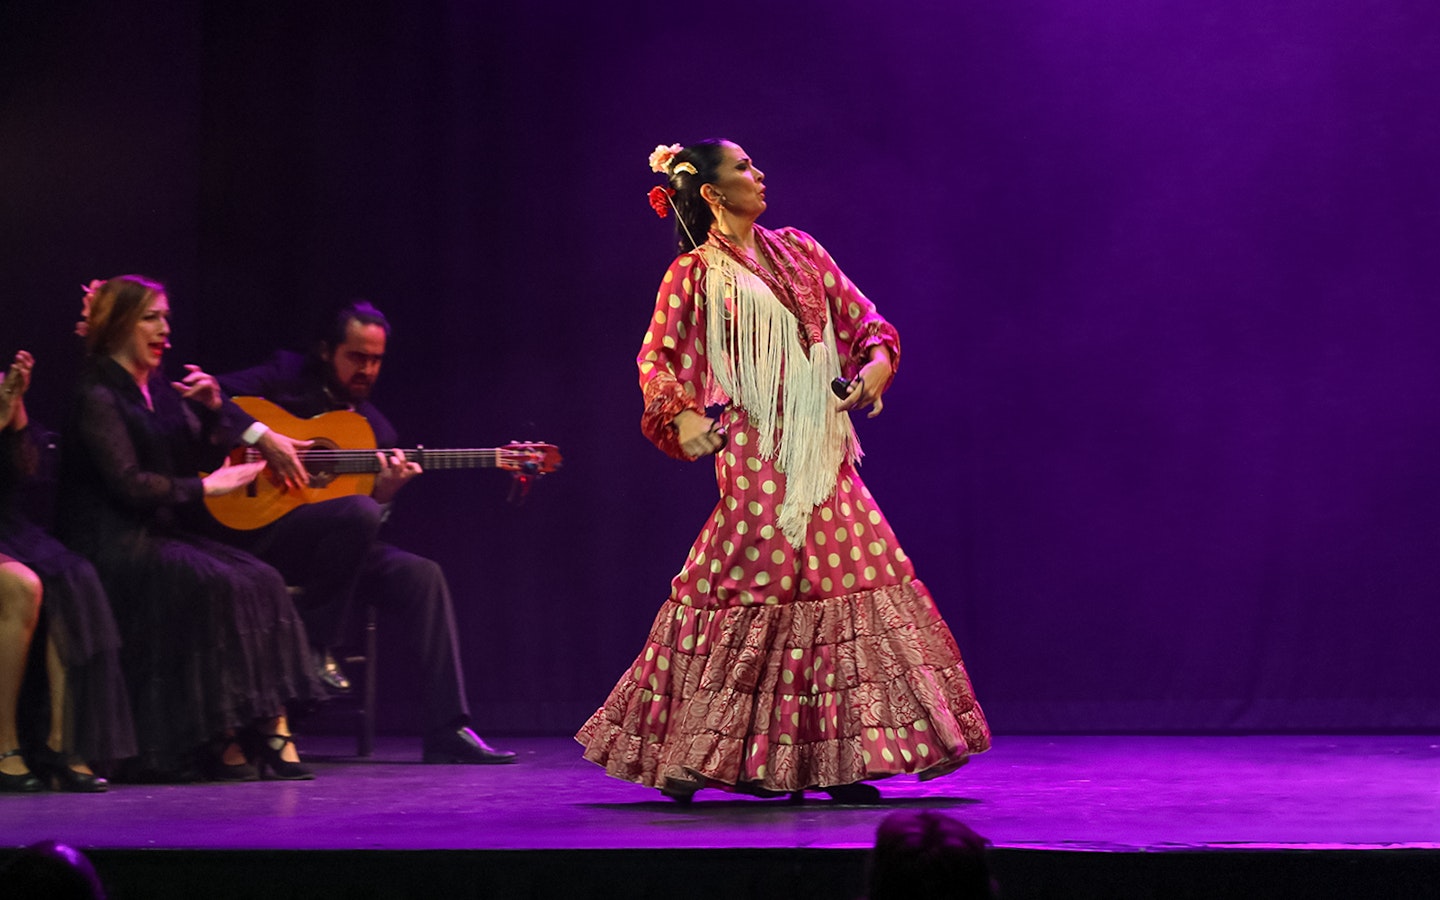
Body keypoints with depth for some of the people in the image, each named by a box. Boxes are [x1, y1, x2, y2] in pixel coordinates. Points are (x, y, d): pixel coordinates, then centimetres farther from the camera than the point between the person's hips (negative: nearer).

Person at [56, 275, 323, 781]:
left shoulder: (158, 390, 19)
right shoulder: (98, 397, -6)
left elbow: (209, 455, 22)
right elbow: (127, 484, -17)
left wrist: (213, 407, 5)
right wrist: (205, 486, -12)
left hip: (163, 534, 8)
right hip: (114, 545, -8)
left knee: (261, 581, -17)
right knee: (216, 586, -30)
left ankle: (271, 731, -26)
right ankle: (219, 741, -25)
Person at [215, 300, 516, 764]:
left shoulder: (376, 429, 15)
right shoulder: (286, 378, 2)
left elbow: (377, 513, 11)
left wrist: (386, 491, -12)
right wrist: (263, 436, -23)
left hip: (330, 546, 6)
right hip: (259, 533, -6)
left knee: (422, 575, -15)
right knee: (358, 512, -33)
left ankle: (447, 730, -17)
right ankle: (316, 649, -17)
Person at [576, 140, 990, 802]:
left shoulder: (799, 251, 15)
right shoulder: (694, 274, 1)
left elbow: (861, 319, 16)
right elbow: (656, 357, -4)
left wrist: (877, 361, -4)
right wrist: (681, 414, -21)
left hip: (822, 451, 6)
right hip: (757, 454, -5)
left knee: (845, 580, 1)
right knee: (749, 585, -7)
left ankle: (832, 759, 6)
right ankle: (690, 754, 4)